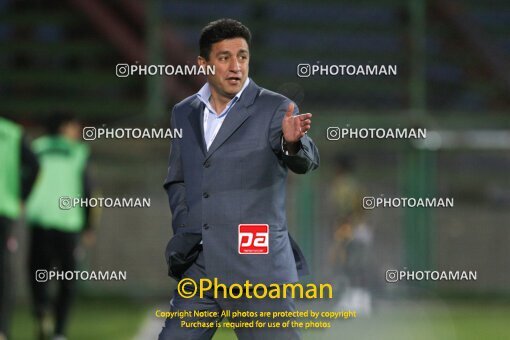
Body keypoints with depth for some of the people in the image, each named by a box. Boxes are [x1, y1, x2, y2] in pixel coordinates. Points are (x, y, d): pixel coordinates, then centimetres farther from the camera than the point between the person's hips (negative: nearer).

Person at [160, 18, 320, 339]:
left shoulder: (275, 109, -3)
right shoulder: (184, 113, 13)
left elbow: (306, 161, -19)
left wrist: (293, 141, -41)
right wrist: (185, 231, 11)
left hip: (259, 268, -5)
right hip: (199, 268, 5)